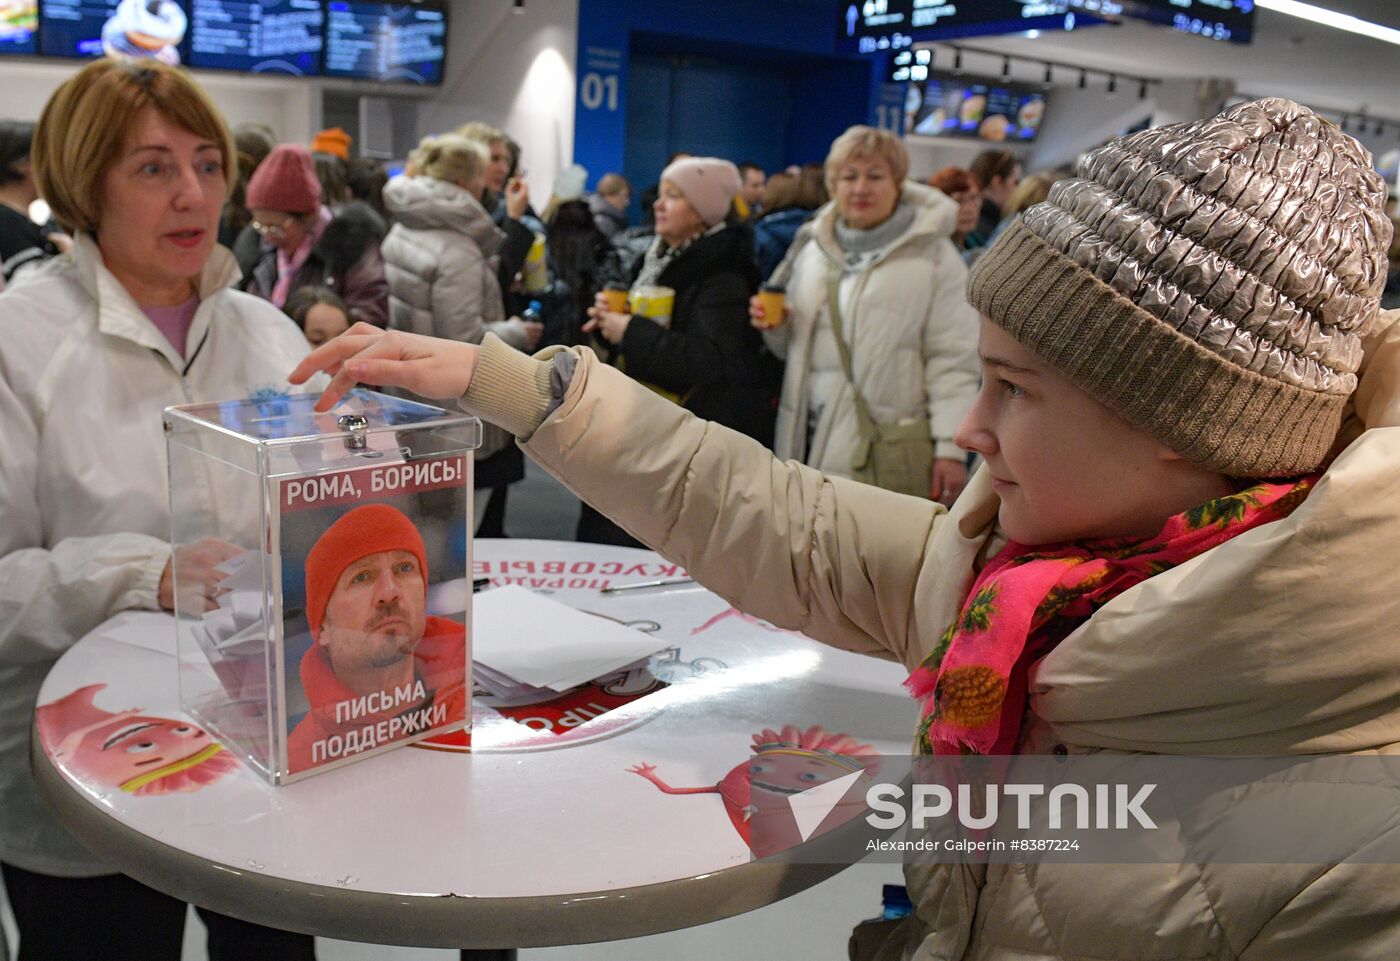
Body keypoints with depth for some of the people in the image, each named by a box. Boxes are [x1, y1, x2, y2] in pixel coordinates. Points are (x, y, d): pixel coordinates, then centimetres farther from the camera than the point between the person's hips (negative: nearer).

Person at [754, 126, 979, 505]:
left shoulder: (934, 256, -2)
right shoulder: (813, 252, 15)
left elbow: (953, 360, -6)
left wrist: (950, 448, -11)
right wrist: (776, 328, 1)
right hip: (808, 437, 5)